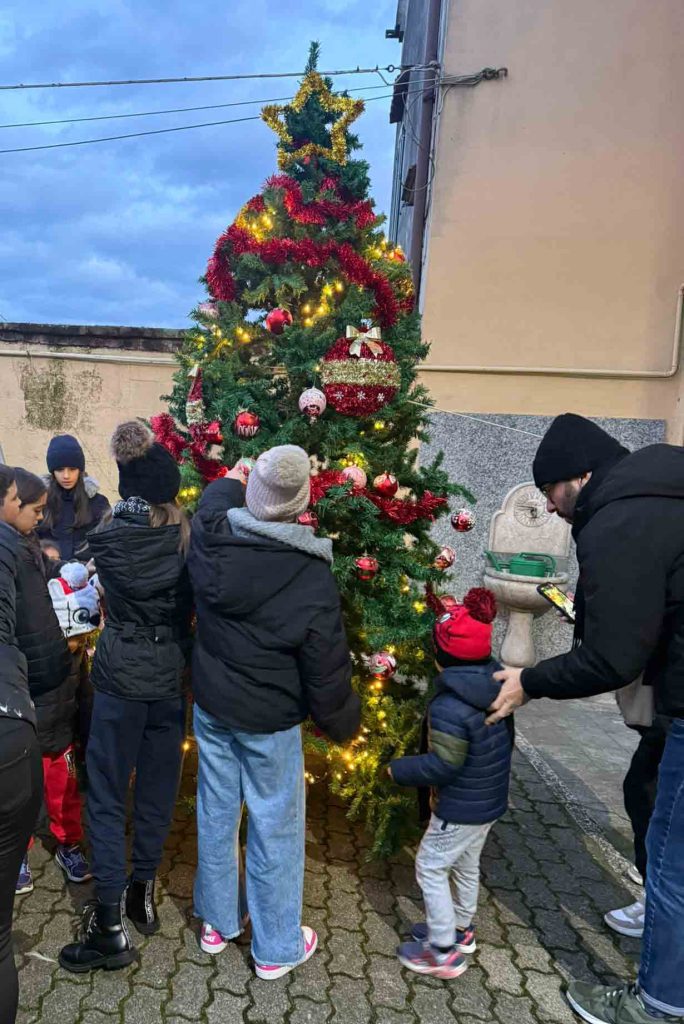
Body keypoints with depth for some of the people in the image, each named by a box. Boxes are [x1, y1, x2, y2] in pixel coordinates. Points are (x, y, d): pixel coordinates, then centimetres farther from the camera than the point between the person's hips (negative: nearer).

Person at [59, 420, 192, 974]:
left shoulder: (106, 536, -13)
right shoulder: (190, 536, -9)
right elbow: (200, 601, -2)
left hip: (121, 677, -2)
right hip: (171, 677, 3)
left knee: (108, 794, 9)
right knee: (158, 787, 17)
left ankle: (111, 924, 13)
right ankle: (143, 891, 34)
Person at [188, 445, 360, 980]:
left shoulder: (209, 539, -15)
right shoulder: (314, 580, -26)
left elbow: (216, 499, 12)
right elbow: (328, 672, -17)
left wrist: (235, 478, 32)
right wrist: (344, 721, 2)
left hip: (210, 705, 5)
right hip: (268, 721, -5)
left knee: (216, 812, 21)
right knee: (275, 828, 13)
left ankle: (217, 922, 43)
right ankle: (276, 948, 33)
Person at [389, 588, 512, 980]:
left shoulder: (449, 707, -31)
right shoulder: (497, 687, -5)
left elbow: (443, 765, -28)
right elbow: (506, 741, 8)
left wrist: (400, 769, -14)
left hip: (461, 808, -9)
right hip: (492, 800, 9)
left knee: (431, 868, 9)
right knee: (467, 864, 26)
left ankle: (445, 951, 19)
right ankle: (461, 928, 44)